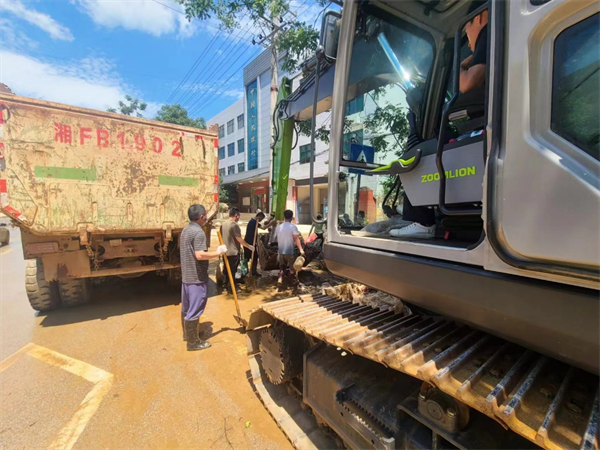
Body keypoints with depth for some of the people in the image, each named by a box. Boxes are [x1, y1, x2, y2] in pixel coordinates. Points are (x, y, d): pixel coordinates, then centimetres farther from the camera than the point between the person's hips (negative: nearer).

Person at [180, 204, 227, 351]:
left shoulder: (185, 230, 11)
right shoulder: (199, 232, -21)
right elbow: (200, 255, -30)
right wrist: (218, 252, -20)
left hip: (186, 276, 10)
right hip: (197, 278, -10)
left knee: (186, 307, 22)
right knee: (194, 310, 2)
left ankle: (187, 333, 39)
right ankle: (193, 342, 14)